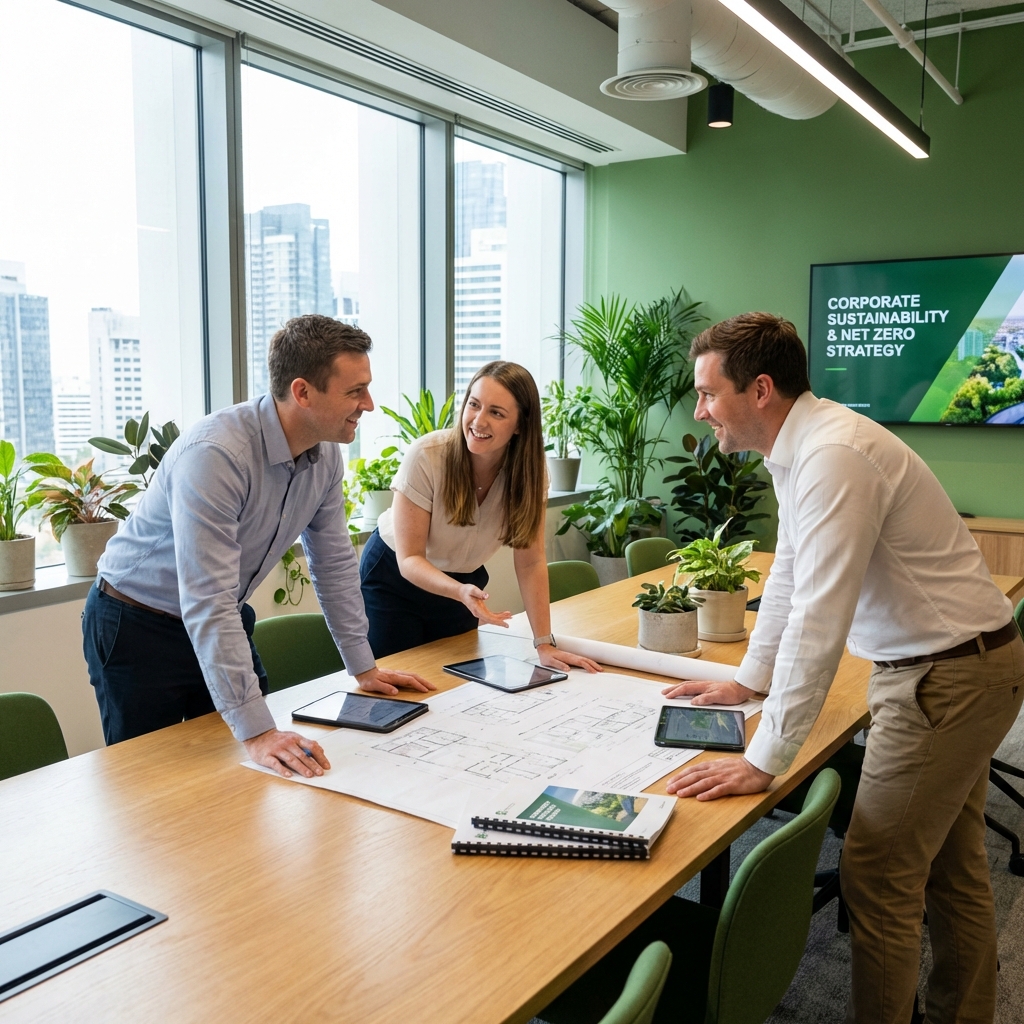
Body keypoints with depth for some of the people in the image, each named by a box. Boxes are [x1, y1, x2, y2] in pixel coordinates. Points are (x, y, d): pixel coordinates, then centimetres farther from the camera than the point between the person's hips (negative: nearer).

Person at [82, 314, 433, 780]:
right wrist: (256, 731, -38)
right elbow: (207, 603, -36)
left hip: (223, 622, 7)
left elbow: (334, 561, 4)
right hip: (138, 626, -6)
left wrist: (364, 667, 6)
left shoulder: (325, 453, -9)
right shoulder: (215, 453, -33)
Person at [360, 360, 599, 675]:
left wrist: (545, 644, -20)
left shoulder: (529, 471, -18)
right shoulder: (426, 456, -27)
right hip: (395, 578, -3)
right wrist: (461, 591, -42)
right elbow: (410, 559, -24)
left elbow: (530, 562, -14)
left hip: (465, 582, 3)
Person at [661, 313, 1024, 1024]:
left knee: (878, 878, -1)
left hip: (947, 679, -10)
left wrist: (765, 760, -27)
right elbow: (789, 576, 15)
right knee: (954, 868, 22)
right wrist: (748, 681, 18)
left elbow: (819, 619, -31)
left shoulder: (833, 457, -27)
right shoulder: (801, 448, 5)